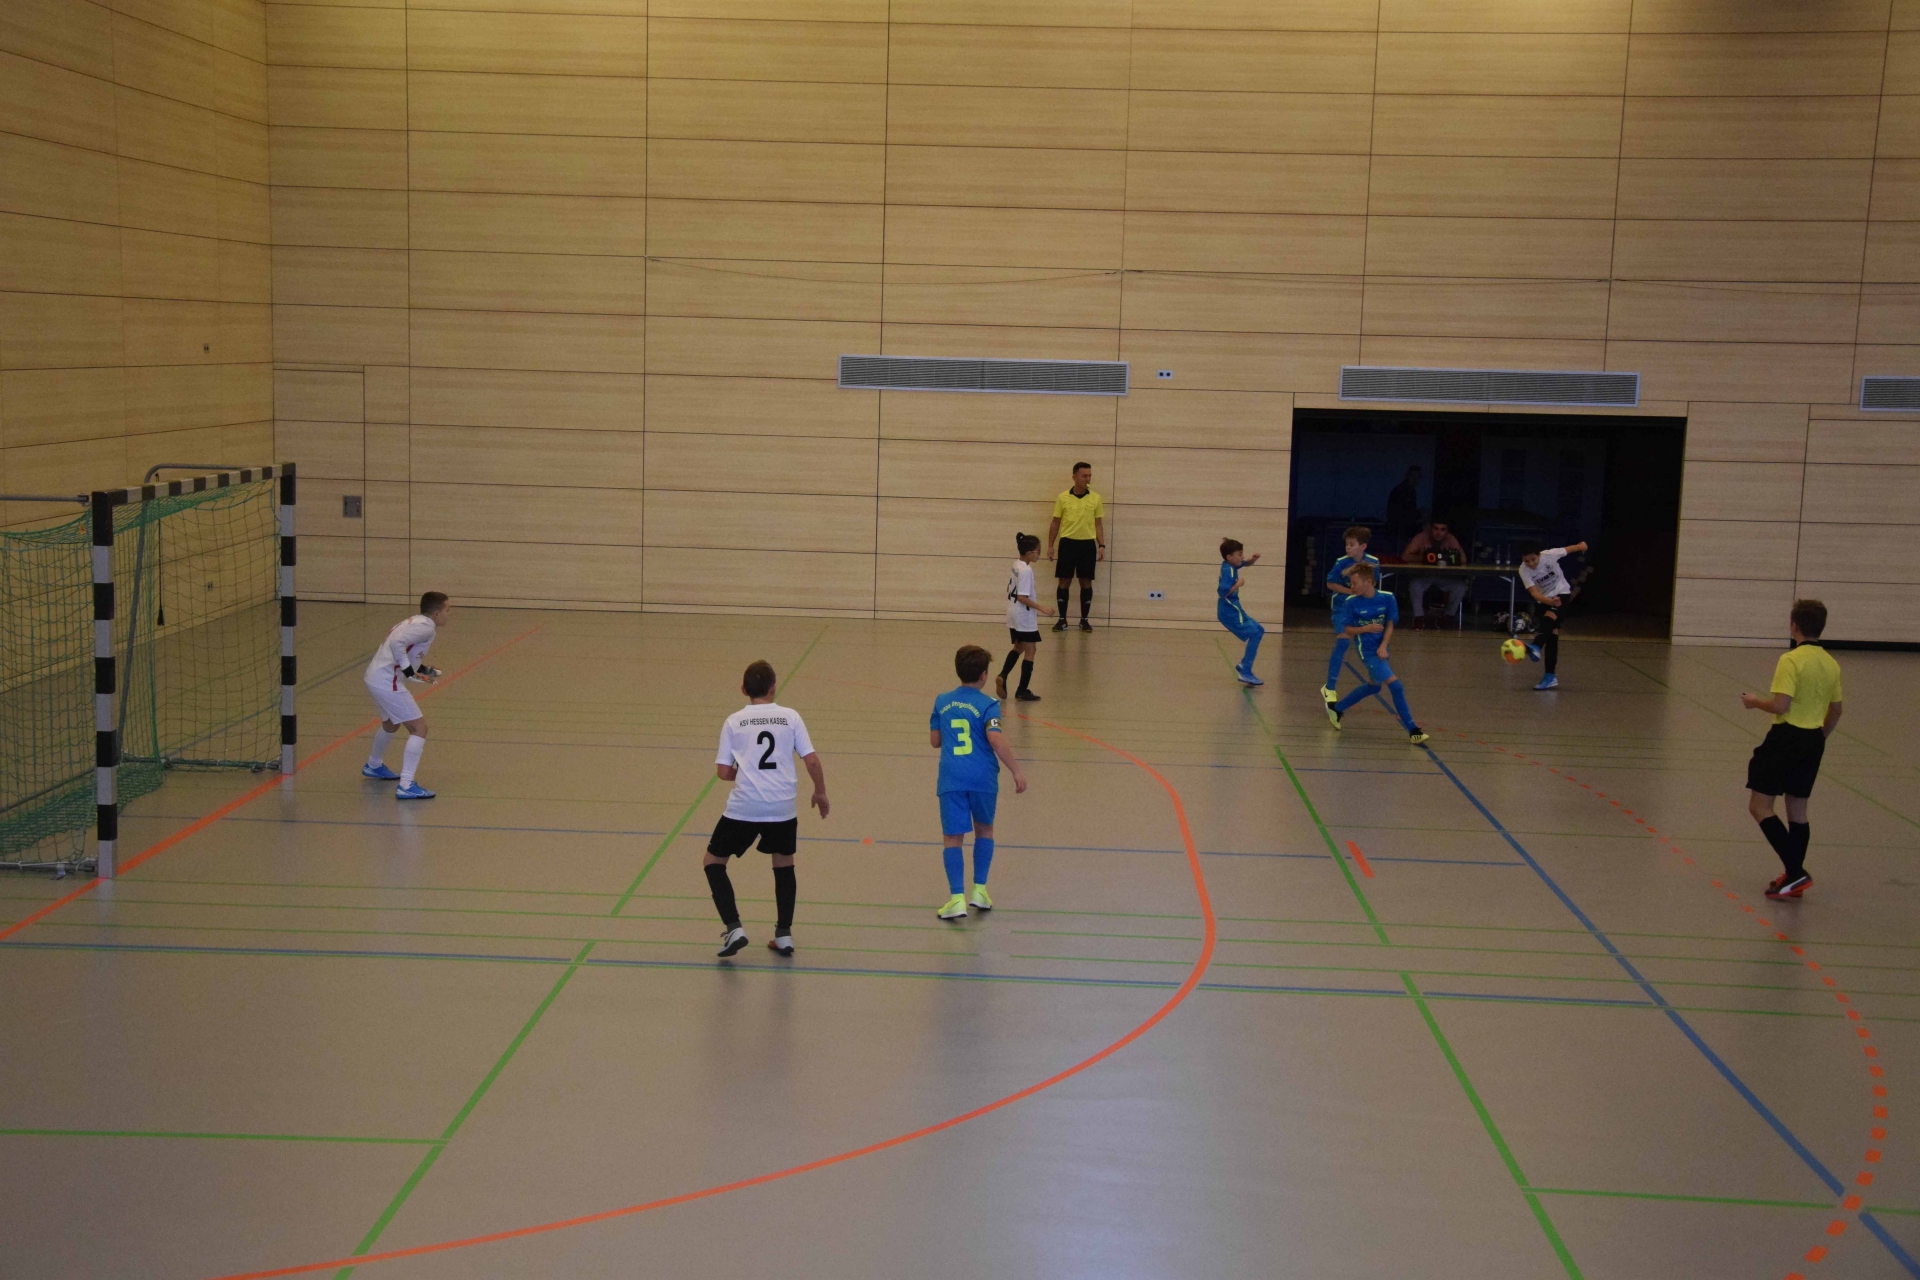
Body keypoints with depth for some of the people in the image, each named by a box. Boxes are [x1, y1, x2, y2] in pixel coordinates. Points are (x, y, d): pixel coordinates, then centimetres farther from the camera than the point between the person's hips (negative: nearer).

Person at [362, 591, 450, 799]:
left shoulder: (415, 622, 16)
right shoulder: (426, 627, -14)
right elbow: (397, 642, -28)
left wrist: (421, 669, 10)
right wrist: (408, 669, -23)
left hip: (374, 677, 11)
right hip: (387, 682, -11)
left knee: (390, 724, 34)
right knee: (419, 728, -10)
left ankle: (373, 765, 58)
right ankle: (406, 786, -15)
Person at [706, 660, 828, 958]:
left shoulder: (734, 721, 4)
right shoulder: (790, 717, 4)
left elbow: (723, 772, 2)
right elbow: (811, 760, 0)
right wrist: (820, 792, 16)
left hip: (743, 807, -2)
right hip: (783, 807, 2)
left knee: (713, 862, 16)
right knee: (784, 865, 24)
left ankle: (733, 928, 2)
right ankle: (784, 934, 21)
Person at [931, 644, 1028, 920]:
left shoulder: (942, 702, 9)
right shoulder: (988, 704, -4)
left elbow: (935, 739, 16)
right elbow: (996, 740, -16)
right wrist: (1017, 772, -13)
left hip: (951, 779, 1)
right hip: (983, 778, -1)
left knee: (952, 838, 2)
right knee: (984, 830, 21)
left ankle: (957, 898, -11)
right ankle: (979, 890, 19)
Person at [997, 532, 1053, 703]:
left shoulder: (1016, 565, 6)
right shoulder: (1026, 570, -21)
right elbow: (1022, 597, -24)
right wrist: (1040, 608, -22)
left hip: (1014, 616, 9)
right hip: (1025, 618, -9)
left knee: (1018, 647, 23)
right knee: (1029, 651, 2)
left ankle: (1002, 676, 6)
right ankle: (1022, 692, 4)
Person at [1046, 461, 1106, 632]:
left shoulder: (1096, 498, 3)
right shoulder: (1063, 497, 1)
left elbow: (1098, 524, 8)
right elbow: (1055, 523, 6)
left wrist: (1102, 545, -1)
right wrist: (1050, 545, 3)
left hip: (1088, 544, 1)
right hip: (1067, 543, -1)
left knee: (1086, 582, 3)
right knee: (1064, 581, 1)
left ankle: (1084, 620, 12)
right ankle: (1062, 620, 9)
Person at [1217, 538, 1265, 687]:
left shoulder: (1231, 565, 7)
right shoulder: (1228, 570, -21)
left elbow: (1246, 563, 25)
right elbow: (1223, 592, -30)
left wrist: (1254, 558, 4)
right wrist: (1238, 584, -18)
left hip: (1233, 609, 10)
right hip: (1230, 611, -10)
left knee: (1259, 631, 18)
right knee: (1255, 633, -16)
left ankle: (1244, 666, 18)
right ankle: (1245, 672, -17)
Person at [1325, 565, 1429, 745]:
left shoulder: (1387, 598, -7)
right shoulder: (1351, 602, -12)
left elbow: (1389, 625, -3)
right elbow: (1347, 630, -6)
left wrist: (1384, 646, -17)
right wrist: (1366, 628, -24)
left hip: (1381, 650, 5)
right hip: (1367, 651, -5)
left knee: (1373, 686, 21)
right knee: (1395, 685, -15)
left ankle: (1336, 709, 39)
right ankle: (1412, 730, -8)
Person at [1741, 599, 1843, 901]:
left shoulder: (1791, 660, -16)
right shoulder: (1831, 664, 7)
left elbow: (1780, 705, -23)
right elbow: (1835, 711, 15)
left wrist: (1755, 701, -3)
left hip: (1787, 737, -8)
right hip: (1813, 741, 8)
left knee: (1760, 807, -2)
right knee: (1797, 810, 15)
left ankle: (1795, 871, -10)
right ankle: (1794, 879, 18)